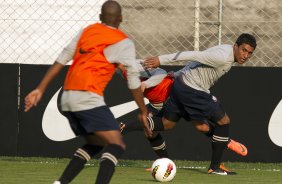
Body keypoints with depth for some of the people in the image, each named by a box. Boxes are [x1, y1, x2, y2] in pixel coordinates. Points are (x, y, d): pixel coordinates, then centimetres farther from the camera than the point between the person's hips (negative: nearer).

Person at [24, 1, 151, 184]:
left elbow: (61, 60, 13)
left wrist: (40, 89, 13)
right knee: (117, 145, -10)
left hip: (68, 99, 7)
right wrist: (143, 113, 10)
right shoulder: (123, 42, 1)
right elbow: (134, 81, 1)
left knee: (95, 143, 22)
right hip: (88, 99, -7)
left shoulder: (87, 31, 17)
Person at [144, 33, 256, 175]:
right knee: (224, 121, -1)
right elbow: (192, 55, -24)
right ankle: (214, 168, 4)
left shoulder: (225, 51, 10)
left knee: (166, 125, 19)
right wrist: (162, 60, -24)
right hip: (193, 90, -10)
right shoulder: (223, 57, -22)